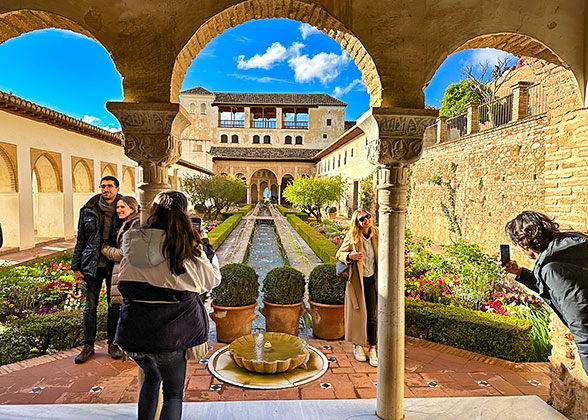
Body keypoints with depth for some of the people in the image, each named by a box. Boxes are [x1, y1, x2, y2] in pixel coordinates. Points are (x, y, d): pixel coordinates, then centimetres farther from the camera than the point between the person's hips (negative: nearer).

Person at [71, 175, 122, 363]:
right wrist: (76, 268, 4)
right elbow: (80, 241, 7)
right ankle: (88, 345, 24)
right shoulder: (88, 210, 2)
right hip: (93, 265, 1)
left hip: (115, 265, -1)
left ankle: (112, 343, 25)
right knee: (90, 307, 8)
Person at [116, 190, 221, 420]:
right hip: (170, 334, -4)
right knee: (173, 392, 16)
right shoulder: (187, 249, -16)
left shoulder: (132, 244, -4)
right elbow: (212, 280, -1)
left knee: (151, 378, 31)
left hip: (133, 331, 5)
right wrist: (211, 256, 15)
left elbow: (124, 285, 10)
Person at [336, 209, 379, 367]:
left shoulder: (376, 234, -1)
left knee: (372, 316, 4)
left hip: (372, 280, 3)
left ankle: (372, 349, 17)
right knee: (358, 314, 7)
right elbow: (339, 254, -4)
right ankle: (357, 346, 26)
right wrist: (350, 256, -25)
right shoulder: (351, 236, -11)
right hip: (357, 281, -2)